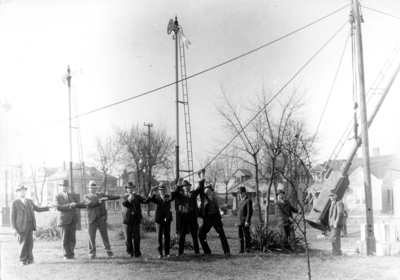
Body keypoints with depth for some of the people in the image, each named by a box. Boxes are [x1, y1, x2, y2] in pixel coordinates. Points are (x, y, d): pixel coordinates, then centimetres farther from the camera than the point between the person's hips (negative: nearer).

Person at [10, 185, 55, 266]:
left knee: (30, 243, 3)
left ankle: (30, 259, 7)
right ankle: (23, 261, 4)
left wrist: (48, 207, 10)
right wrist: (13, 228, -9)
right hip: (22, 226, -5)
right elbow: (12, 216, -3)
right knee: (23, 243, -4)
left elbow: (38, 209, 22)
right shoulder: (15, 202, 0)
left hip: (30, 225, 5)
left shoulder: (29, 201, 17)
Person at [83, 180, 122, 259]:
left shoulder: (101, 194, 17)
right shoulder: (86, 196, 7)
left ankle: (109, 252, 7)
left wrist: (120, 196, -8)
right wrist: (99, 201, -19)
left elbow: (110, 197, 5)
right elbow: (90, 203, -11)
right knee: (91, 237, 0)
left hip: (102, 219, 2)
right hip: (92, 220, -2)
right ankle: (92, 253, 11)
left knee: (105, 236, 2)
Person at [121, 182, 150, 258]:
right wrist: (129, 198, -31)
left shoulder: (137, 196, 11)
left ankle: (137, 253, 6)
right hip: (127, 220, -1)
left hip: (136, 220, 1)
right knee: (128, 238, 4)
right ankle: (130, 252, 16)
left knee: (137, 238, 0)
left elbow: (145, 201, -5)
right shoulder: (124, 197, 7)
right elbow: (124, 203, -14)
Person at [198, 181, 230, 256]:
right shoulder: (203, 196, 8)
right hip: (207, 219, 1)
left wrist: (220, 219, 10)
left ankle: (227, 251, -9)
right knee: (201, 234, -3)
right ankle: (207, 251, 12)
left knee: (221, 234, -10)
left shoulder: (214, 200, 12)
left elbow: (217, 209, 16)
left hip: (215, 218, 0)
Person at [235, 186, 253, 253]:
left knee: (246, 235, -5)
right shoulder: (241, 201, 21)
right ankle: (241, 249, 5)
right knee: (240, 236, 3)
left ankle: (248, 248, 0)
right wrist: (237, 222, 19)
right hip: (240, 222, 7)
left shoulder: (248, 200, -6)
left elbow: (250, 212, -14)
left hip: (245, 222, -7)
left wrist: (247, 221, -21)